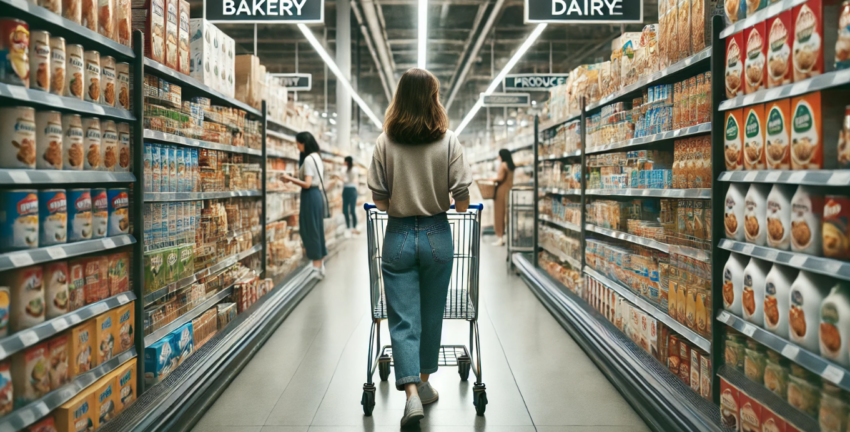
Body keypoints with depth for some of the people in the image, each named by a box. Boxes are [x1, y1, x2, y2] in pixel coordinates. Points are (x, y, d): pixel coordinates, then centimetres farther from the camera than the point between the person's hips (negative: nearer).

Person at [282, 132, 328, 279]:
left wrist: (290, 179, -15)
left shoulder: (308, 159, -15)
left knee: (310, 230, -3)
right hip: (318, 195, 9)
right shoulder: (317, 157, 13)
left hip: (310, 196, -9)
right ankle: (320, 265, 19)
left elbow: (307, 184, -20)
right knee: (317, 229, 13)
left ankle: (316, 266, 1)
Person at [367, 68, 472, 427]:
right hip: (437, 235, 1)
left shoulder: (385, 142, -4)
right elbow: (462, 200, -6)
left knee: (402, 320, 4)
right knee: (431, 314, 16)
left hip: (398, 236, 0)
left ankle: (411, 393, -7)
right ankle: (424, 383, 32)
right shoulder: (448, 141, -6)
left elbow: (379, 199, -2)